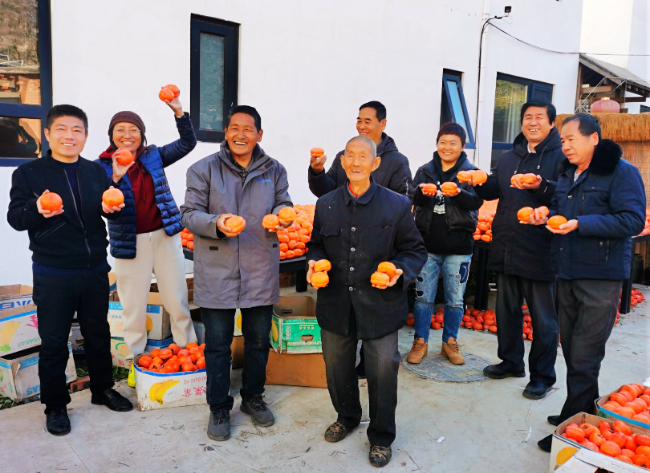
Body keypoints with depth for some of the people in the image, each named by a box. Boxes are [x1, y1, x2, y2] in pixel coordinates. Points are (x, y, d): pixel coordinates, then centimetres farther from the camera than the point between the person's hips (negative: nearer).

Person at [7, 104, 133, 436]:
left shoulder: (96, 172, 6)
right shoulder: (28, 173, -4)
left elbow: (113, 212, 8)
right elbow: (15, 218, -7)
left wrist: (113, 208, -16)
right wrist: (37, 209, -28)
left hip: (95, 269, 4)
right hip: (52, 275, -3)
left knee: (98, 334, 16)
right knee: (53, 342, 6)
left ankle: (102, 389, 34)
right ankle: (55, 405, 23)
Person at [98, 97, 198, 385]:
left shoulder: (153, 156, 5)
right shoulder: (103, 166, -2)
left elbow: (187, 144, -3)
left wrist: (178, 112, -14)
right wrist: (115, 178, -27)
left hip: (165, 237, 2)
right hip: (130, 242, -1)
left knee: (177, 300, 9)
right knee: (133, 306, 8)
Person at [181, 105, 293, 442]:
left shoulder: (274, 170, 6)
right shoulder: (203, 169, -2)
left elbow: (283, 205, 12)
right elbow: (189, 214, -5)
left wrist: (281, 215, -13)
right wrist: (216, 223, -25)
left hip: (261, 272, 3)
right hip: (217, 272, -2)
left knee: (259, 340, 16)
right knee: (218, 344, 8)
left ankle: (253, 398, 38)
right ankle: (219, 408, 27)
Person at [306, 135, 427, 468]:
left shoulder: (397, 205, -5)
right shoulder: (325, 205, 4)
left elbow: (415, 251, 1)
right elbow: (316, 245, 16)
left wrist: (400, 270, -18)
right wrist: (314, 263, -4)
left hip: (379, 305, -3)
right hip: (335, 303, 3)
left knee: (383, 372, 2)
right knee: (337, 367, 17)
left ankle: (381, 437, 27)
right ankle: (347, 418, 46)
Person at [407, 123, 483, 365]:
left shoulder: (471, 172, 2)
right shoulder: (425, 170, 7)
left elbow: (476, 201, -11)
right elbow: (412, 197, -6)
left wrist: (458, 193, -32)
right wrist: (422, 192, -29)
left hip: (458, 248, -1)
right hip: (428, 245, 1)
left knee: (455, 299, 10)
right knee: (423, 297, 7)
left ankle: (450, 342, 27)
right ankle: (420, 342, 21)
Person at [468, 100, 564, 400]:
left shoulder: (561, 156, -4)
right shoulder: (509, 157, 16)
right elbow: (494, 191, 16)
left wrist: (542, 186, -33)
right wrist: (480, 183, -4)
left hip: (540, 250, -6)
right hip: (507, 248, 6)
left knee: (543, 317, 5)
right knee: (507, 309, 17)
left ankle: (542, 375, 19)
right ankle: (511, 361, 35)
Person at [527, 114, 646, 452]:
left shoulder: (621, 172, -9)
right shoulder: (566, 174, 14)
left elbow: (633, 220, -18)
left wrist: (579, 224, -25)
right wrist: (546, 216, 2)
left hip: (600, 278, -8)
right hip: (567, 273, 8)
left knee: (583, 358, -3)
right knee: (570, 349, 15)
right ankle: (587, 412, 32)